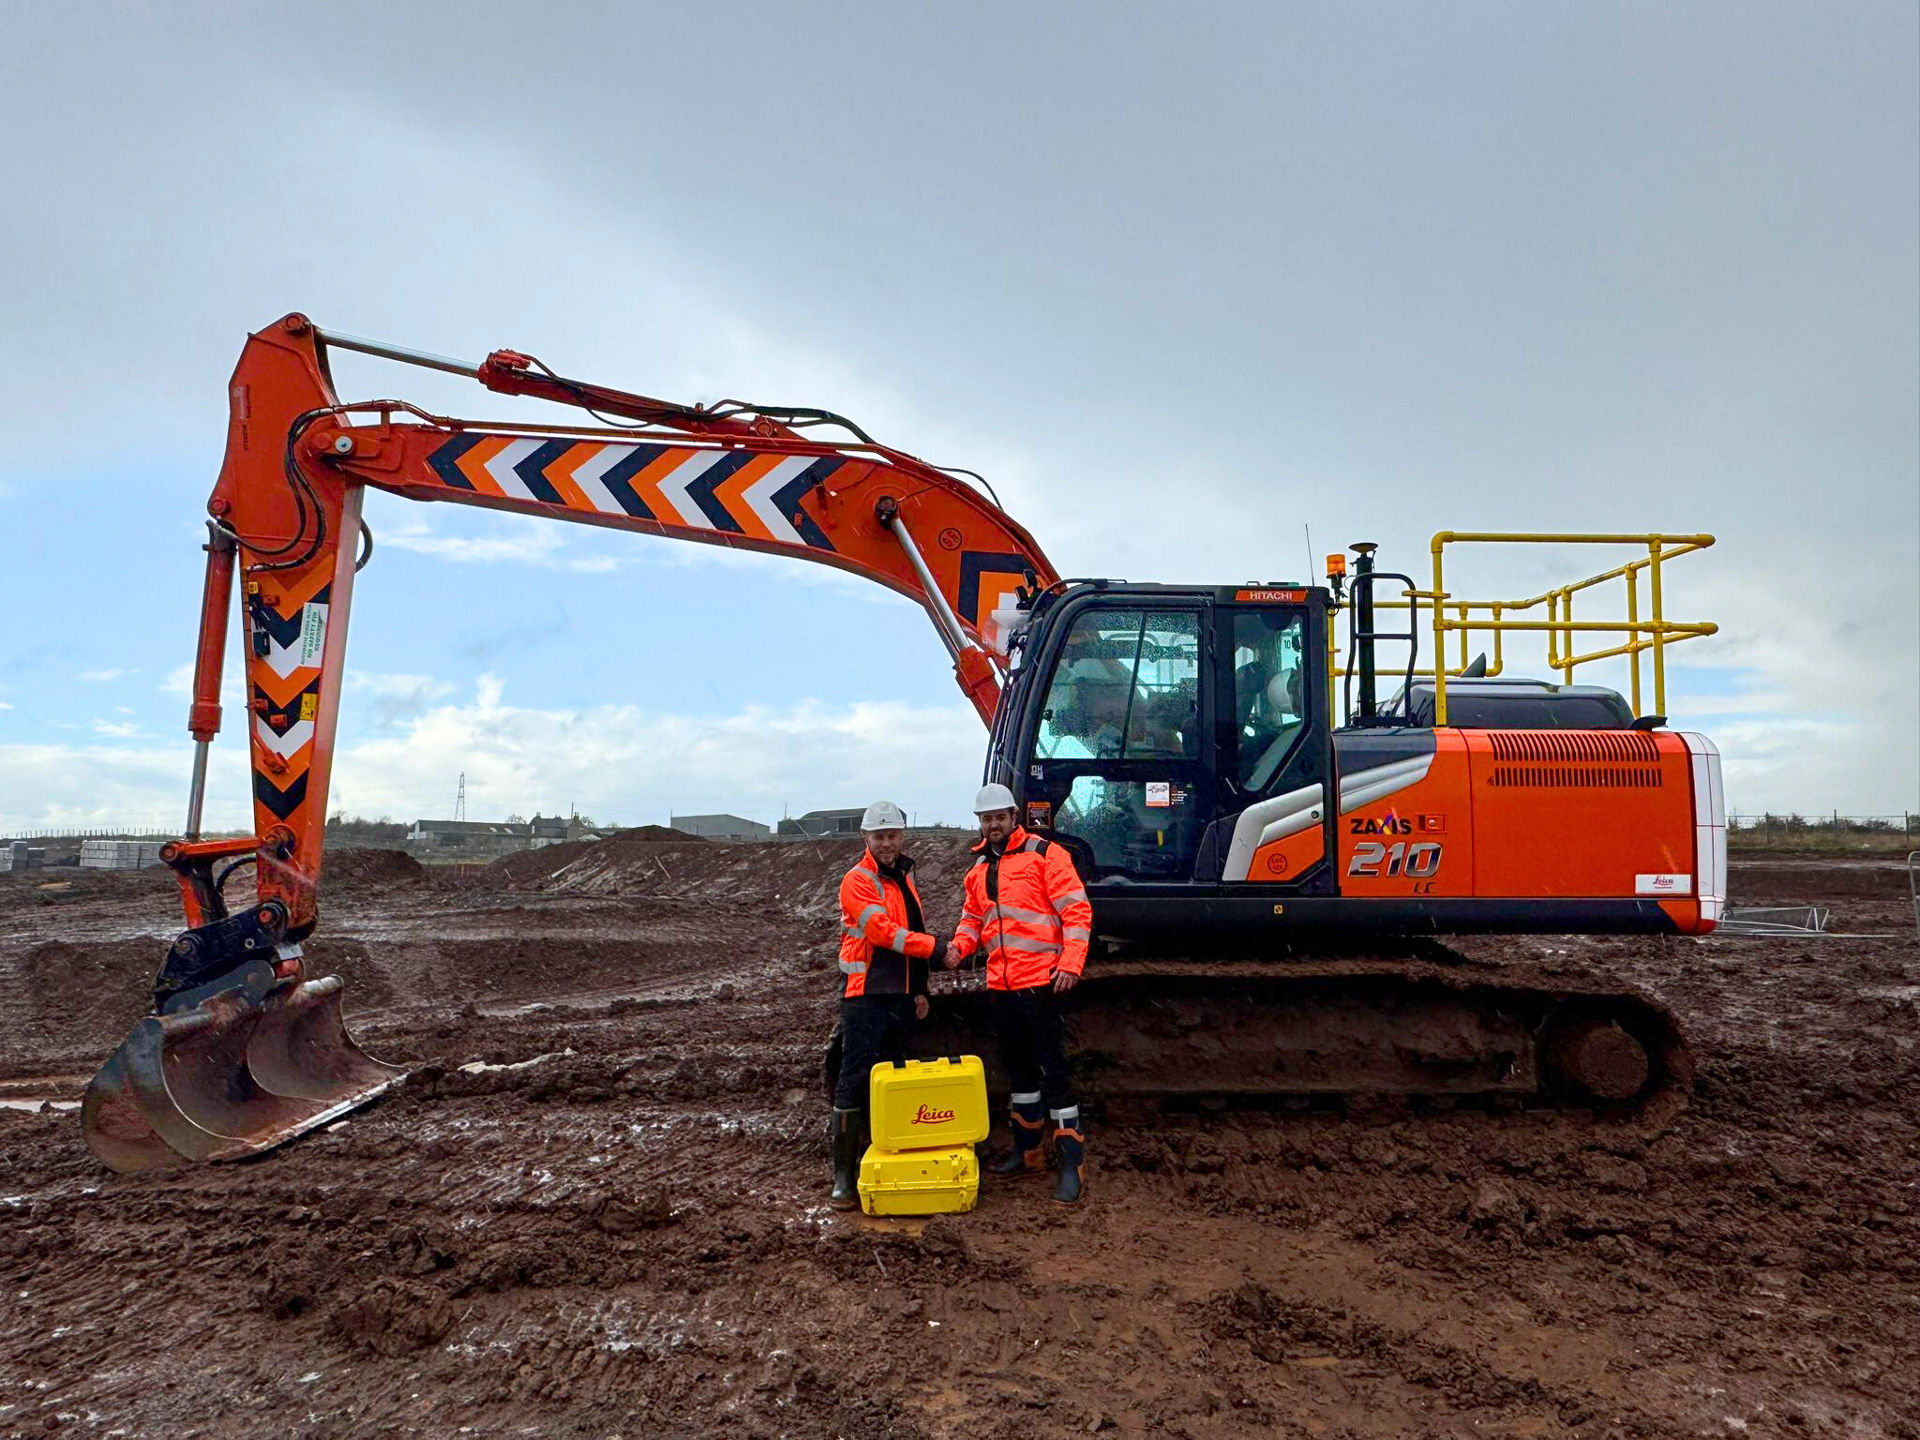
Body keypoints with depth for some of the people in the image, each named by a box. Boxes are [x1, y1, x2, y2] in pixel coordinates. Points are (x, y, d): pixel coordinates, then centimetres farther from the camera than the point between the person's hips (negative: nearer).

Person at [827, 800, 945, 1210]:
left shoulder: (903, 878, 16)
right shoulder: (857, 881, -9)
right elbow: (884, 931, -20)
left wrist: (919, 989, 18)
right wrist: (934, 945, -19)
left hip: (900, 996, 8)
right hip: (866, 997, -8)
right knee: (854, 1080, -8)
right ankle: (843, 1174, -4)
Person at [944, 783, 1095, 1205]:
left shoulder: (1045, 854, -7)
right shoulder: (979, 869, 14)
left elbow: (1077, 910, -11)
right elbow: (973, 918, 23)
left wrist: (1071, 963, -20)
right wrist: (960, 945, 2)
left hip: (1040, 982, -7)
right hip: (1000, 984, 7)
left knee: (1052, 1068, -5)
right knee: (1018, 1068, 17)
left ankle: (1072, 1164, 2)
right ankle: (1028, 1151, 30)